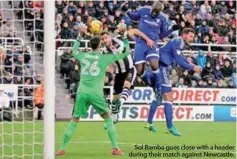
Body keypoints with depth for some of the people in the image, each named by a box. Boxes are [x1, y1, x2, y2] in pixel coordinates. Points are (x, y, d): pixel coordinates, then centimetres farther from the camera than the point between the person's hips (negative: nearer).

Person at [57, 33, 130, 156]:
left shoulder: (83, 56, 8)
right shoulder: (104, 58, 0)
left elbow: (74, 51, 33)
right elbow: (125, 53, 8)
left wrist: (78, 39, 48)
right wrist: (126, 42, 24)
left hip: (82, 92, 3)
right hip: (95, 93, -3)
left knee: (74, 120, 10)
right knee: (108, 118, 10)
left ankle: (62, 149, 7)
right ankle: (115, 148, 4)